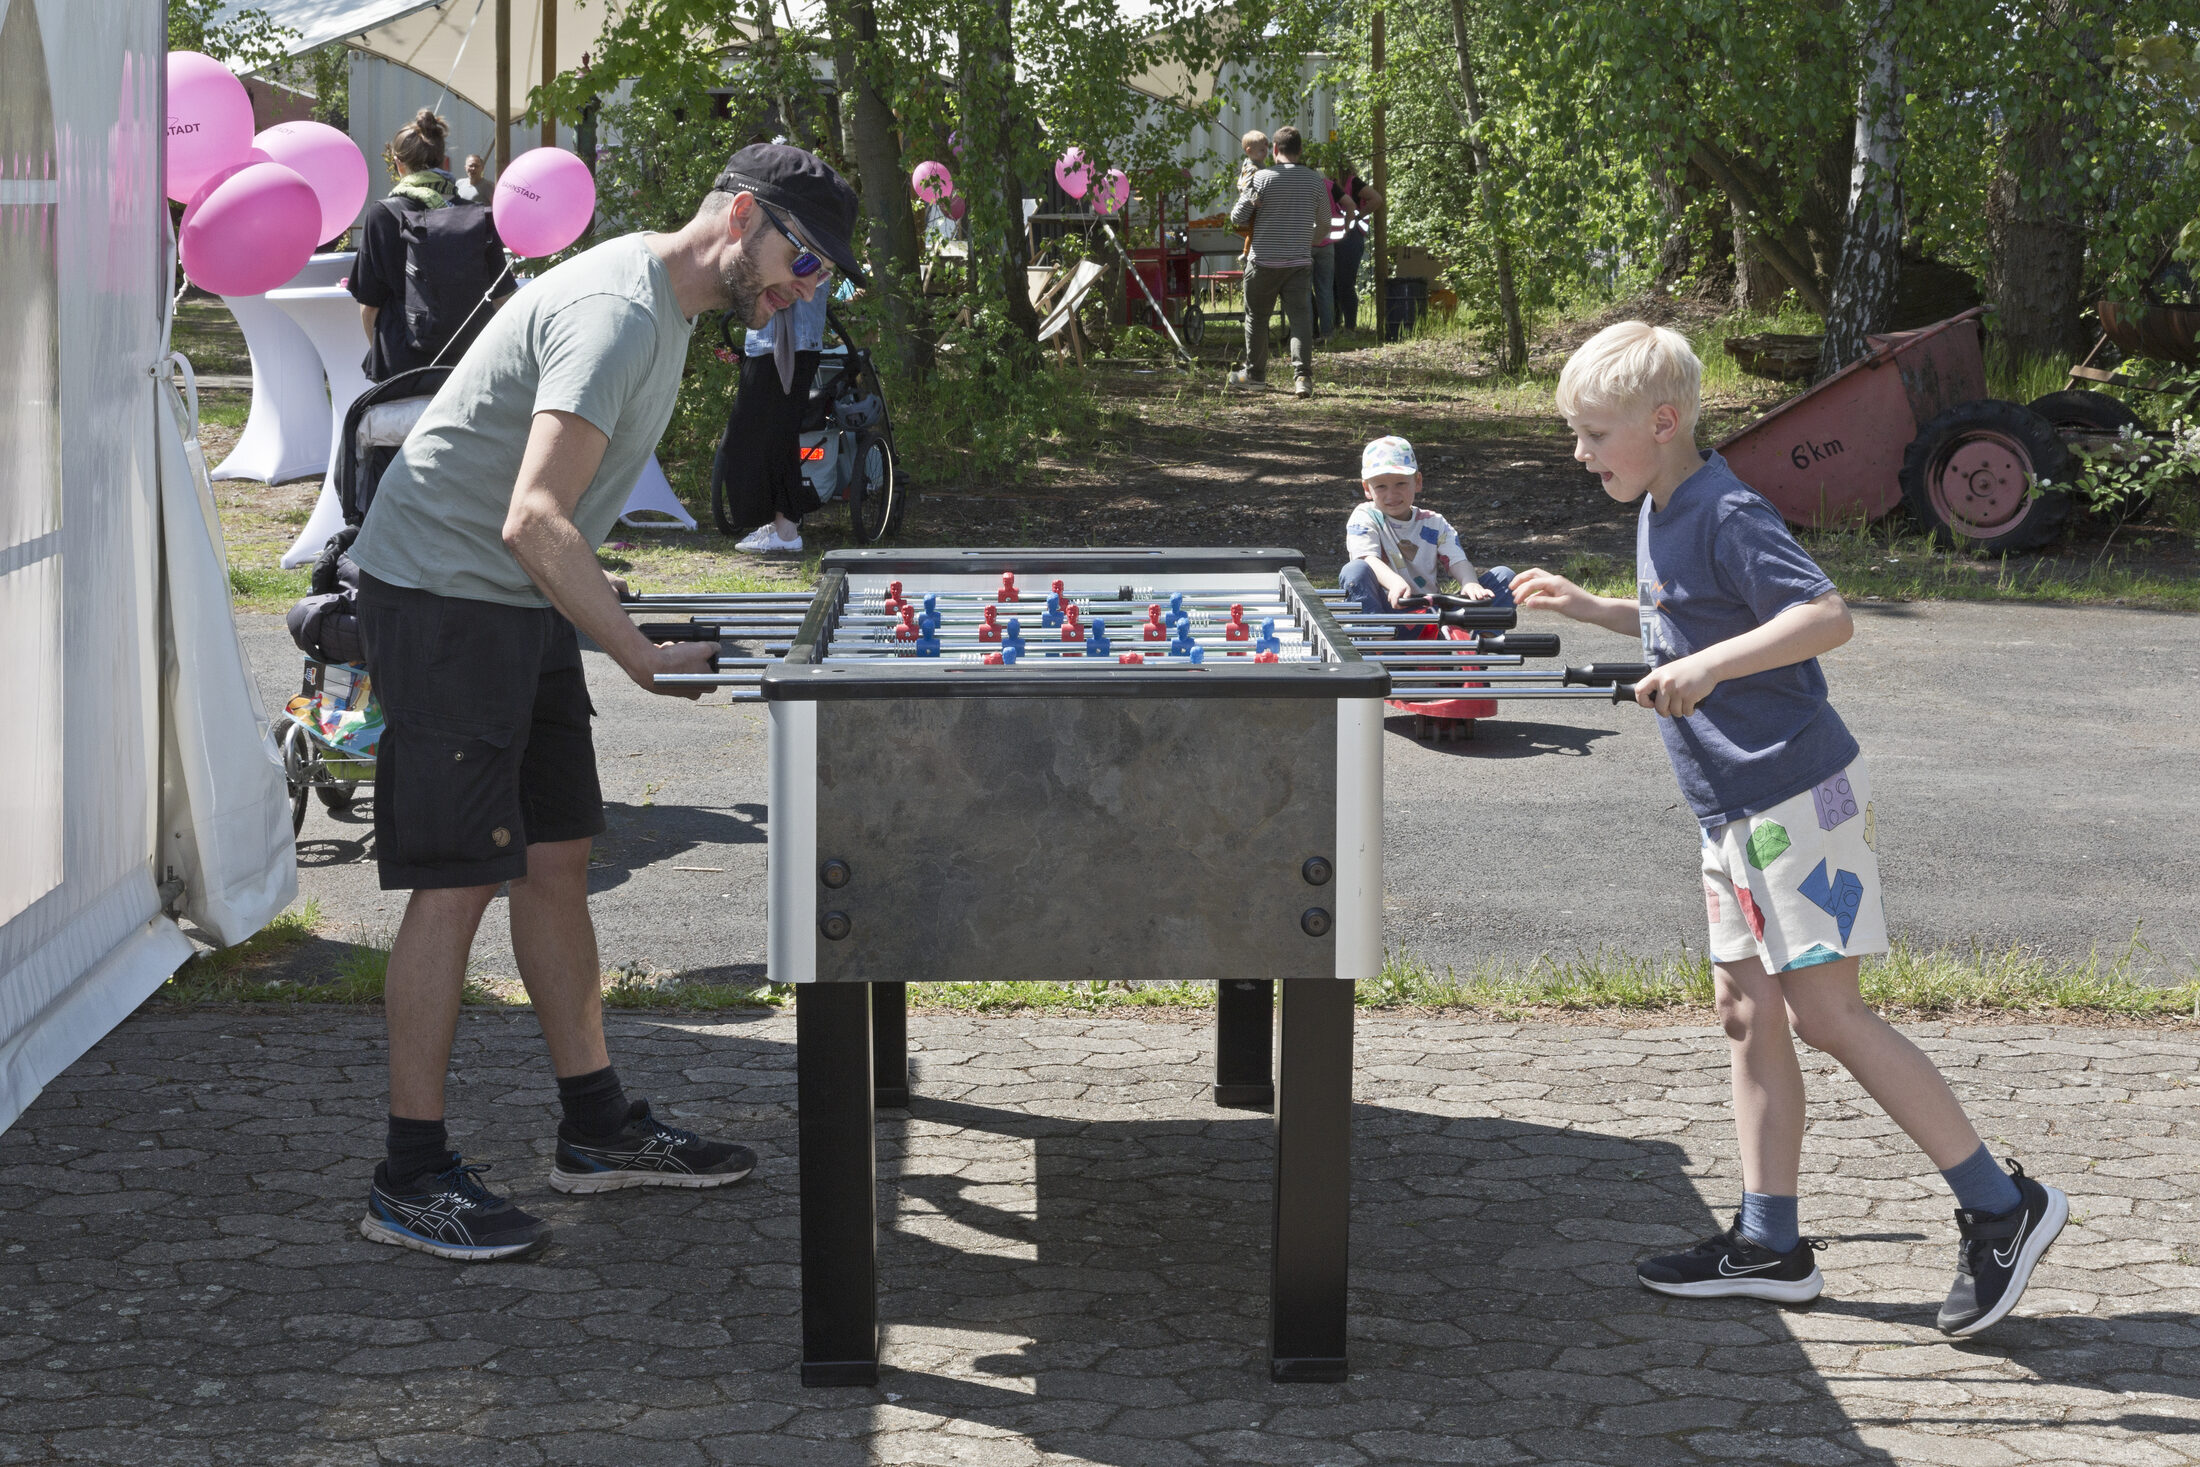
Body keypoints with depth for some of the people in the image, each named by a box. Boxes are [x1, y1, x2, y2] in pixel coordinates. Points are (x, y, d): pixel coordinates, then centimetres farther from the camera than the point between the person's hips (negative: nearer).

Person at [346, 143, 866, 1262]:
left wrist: (632, 640, 15)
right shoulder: (617, 315, -22)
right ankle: (411, 1178, -4)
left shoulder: (665, 301, 12)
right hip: (442, 597, -10)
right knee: (459, 881, -9)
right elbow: (534, 521, -31)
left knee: (556, 857, 13)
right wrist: (643, 659, -29)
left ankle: (597, 1127, 22)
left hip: (520, 603, 10)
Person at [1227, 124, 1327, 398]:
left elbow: (1238, 219, -4)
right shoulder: (1314, 180, 1)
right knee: (1300, 318, -3)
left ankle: (1254, 372, 26)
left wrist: (1242, 197, 16)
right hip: (1300, 261, 2)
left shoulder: (1263, 178, -8)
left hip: (1265, 260, -2)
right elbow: (1324, 224, 10)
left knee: (1257, 316, 14)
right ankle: (1302, 375, -19)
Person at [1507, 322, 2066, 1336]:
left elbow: (1826, 616, -29)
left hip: (1799, 799, -10)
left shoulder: (1728, 517, -17)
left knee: (1824, 1013, -10)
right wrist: (1590, 608, 22)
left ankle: (2001, 1206, -3)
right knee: (1748, 1015, 9)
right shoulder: (1660, 513, 13)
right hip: (1736, 813, 10)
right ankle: (1769, 1244, 13)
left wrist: (1711, 664, -39)